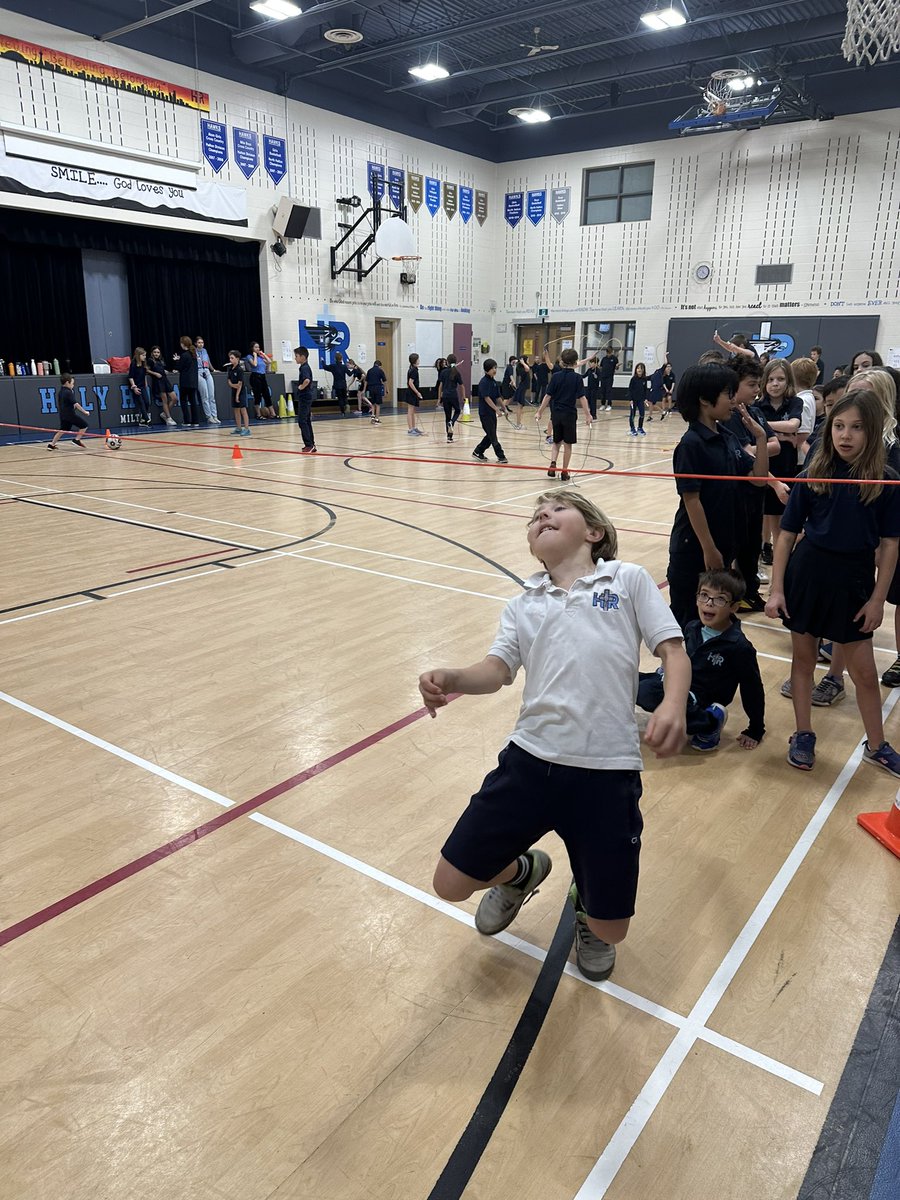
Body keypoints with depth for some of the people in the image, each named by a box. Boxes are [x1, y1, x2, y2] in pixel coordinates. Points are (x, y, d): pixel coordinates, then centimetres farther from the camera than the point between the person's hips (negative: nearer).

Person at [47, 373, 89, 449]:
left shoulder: (61, 391, 10)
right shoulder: (68, 392, -17)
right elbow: (75, 404, -22)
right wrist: (84, 411, -19)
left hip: (63, 414, 9)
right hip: (70, 414, -9)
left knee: (63, 430, 19)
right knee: (84, 425, 1)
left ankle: (51, 444, 18)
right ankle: (77, 440, -2)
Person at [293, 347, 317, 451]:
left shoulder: (304, 368, -16)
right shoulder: (305, 367, 14)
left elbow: (307, 380, -35)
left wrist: (301, 387, -19)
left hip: (304, 398, -10)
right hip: (305, 398, 10)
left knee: (302, 421, -9)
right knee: (306, 421, 13)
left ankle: (309, 445, -10)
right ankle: (311, 445, 17)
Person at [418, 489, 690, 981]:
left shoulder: (629, 579, 6)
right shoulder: (523, 604, 14)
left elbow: (673, 650, 1)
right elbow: (497, 668, 1)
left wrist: (673, 705, -20)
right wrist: (451, 678, -21)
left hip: (607, 773, -3)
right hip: (529, 760, 3)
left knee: (609, 932, 5)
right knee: (451, 883, 6)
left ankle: (584, 901, 42)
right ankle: (521, 872, 39)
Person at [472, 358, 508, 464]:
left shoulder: (494, 382, 11)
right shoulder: (484, 382, -14)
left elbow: (498, 397, 17)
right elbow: (486, 398, -21)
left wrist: (504, 408, 14)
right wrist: (496, 408, -23)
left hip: (492, 412, 9)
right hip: (485, 413, -9)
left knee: (490, 435, 13)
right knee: (492, 436, -3)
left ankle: (478, 452, 23)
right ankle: (500, 456, 1)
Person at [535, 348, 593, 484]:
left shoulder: (556, 376, 0)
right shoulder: (577, 378, -6)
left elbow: (548, 396, -2)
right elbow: (582, 398, -12)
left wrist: (539, 412, 3)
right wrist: (588, 415, -11)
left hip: (556, 414, 2)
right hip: (570, 414, -2)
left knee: (557, 442, 18)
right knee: (567, 443, 8)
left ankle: (553, 463, -5)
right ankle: (564, 472, 11)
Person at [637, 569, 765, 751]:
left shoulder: (739, 647, -16)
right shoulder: (692, 628, 2)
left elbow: (753, 688, -8)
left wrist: (755, 731, -2)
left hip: (700, 699, -7)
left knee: (647, 692, -34)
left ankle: (708, 723, -14)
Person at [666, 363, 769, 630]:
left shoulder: (728, 438, 7)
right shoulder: (691, 444, -16)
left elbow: (758, 478, 9)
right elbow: (691, 500, -18)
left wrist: (760, 437, -1)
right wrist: (708, 548, -18)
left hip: (723, 543, 8)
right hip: (694, 548, -8)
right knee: (686, 618, 4)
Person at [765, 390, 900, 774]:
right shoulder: (814, 475, -5)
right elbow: (788, 533, -3)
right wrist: (776, 589, -6)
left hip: (853, 580, 0)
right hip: (807, 573, 1)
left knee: (865, 671, 9)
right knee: (803, 657, 11)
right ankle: (803, 736, 28)